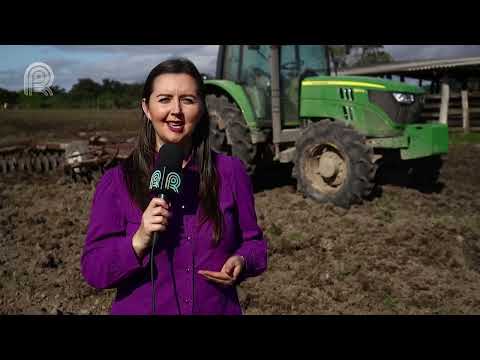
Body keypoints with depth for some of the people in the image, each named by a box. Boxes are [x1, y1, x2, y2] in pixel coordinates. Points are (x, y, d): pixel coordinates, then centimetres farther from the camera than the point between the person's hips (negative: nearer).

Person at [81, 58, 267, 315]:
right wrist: (139, 241, -26)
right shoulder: (117, 181, -10)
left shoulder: (231, 172, -6)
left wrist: (240, 262, -18)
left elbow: (252, 241, 2)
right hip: (141, 309, -1)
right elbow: (93, 269, -10)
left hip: (220, 309, 2)